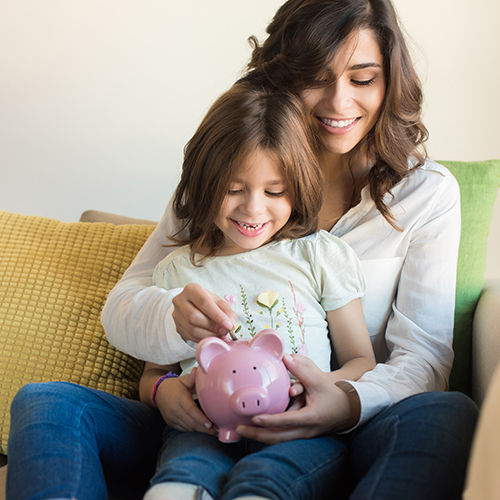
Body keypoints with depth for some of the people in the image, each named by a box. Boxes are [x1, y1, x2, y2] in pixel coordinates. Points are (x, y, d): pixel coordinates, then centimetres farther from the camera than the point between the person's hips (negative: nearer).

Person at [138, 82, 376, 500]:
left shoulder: (323, 256, 13)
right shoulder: (177, 270, 18)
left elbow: (361, 360, 13)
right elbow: (153, 372, 23)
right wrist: (163, 391, -2)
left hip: (299, 434, 0)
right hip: (205, 431, 1)